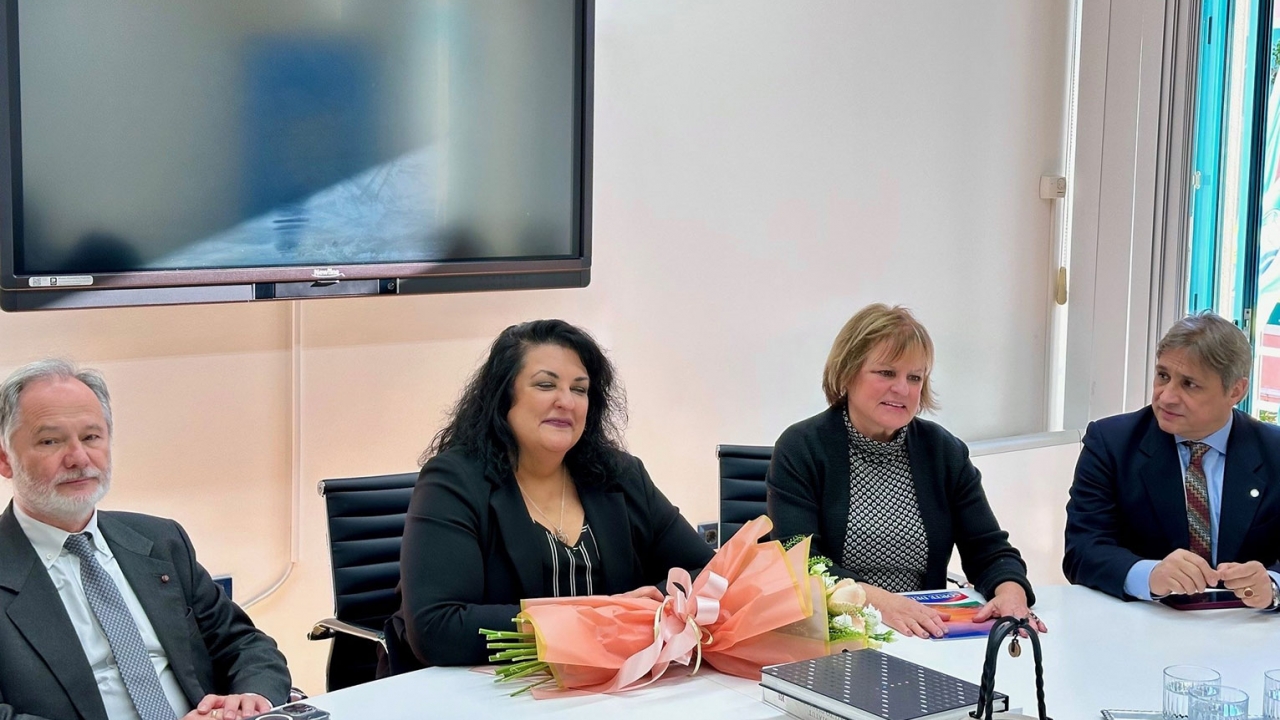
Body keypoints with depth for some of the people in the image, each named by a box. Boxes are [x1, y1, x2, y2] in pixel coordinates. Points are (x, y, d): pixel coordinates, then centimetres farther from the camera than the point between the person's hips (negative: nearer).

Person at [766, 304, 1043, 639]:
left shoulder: (944, 451, 8)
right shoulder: (800, 449, -4)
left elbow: (988, 550, 5)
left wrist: (1011, 592, -18)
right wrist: (879, 600, -29)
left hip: (926, 639, 3)